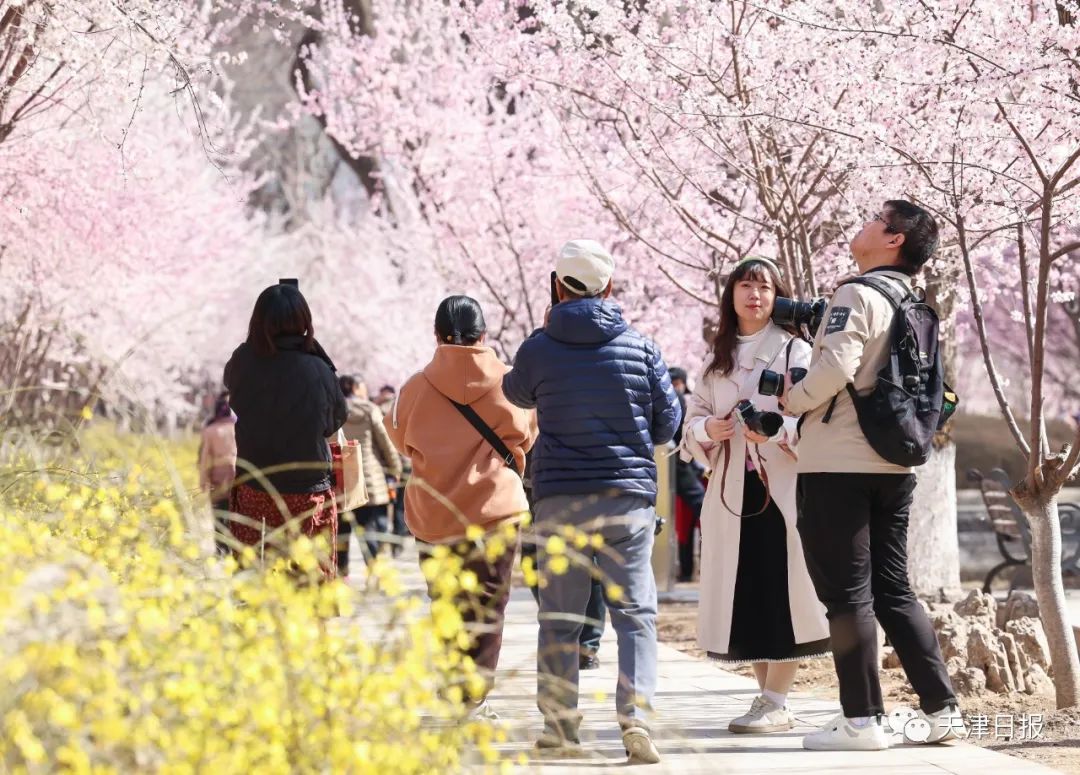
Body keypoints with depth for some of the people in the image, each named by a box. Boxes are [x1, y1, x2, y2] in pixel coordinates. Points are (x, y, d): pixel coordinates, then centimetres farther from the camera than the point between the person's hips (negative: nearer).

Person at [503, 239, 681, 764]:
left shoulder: (538, 349, -2)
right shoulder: (640, 348, 0)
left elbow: (517, 393, 20)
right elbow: (667, 422, 6)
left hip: (560, 498, 0)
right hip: (629, 496, 0)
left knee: (560, 618, 9)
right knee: (635, 612, 1)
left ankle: (559, 725, 9)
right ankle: (635, 714, -15)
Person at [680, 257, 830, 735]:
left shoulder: (795, 350, 0)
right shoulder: (718, 359, 17)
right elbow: (693, 418, 16)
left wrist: (777, 431, -26)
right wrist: (708, 430, -6)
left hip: (781, 486, -5)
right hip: (732, 488, 5)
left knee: (781, 591, -6)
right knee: (744, 595, 5)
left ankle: (777, 703, -3)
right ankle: (765, 693, 14)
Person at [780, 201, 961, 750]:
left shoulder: (859, 295, -11)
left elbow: (836, 366, -24)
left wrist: (792, 400, -6)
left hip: (837, 466, -8)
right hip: (893, 466, 8)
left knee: (847, 592, -3)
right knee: (893, 590, 14)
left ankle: (861, 720, -1)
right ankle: (941, 708, 13)